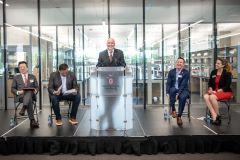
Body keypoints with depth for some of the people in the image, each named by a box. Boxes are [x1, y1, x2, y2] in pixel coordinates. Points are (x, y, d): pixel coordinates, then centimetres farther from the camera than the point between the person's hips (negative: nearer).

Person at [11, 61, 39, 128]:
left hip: (31, 95, 2)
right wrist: (18, 92, -10)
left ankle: (23, 108, -52)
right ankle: (32, 120, -43)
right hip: (20, 96, -1)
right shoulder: (16, 77, 18)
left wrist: (35, 91, -8)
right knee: (29, 100, -37)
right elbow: (13, 89, 12)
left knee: (28, 92, -38)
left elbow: (37, 87, 17)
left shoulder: (32, 77, 22)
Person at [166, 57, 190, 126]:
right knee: (172, 89, -34)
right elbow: (168, 83, 1)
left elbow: (183, 85, -13)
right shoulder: (171, 72, 7)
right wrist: (168, 93, -15)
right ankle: (173, 110, -23)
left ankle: (179, 116, -21)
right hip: (173, 90, 2)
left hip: (183, 90, -2)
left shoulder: (186, 72, -4)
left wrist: (178, 94, -25)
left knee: (183, 97, -35)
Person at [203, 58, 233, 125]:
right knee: (206, 96, -27)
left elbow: (227, 86, -12)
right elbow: (210, 83, 11)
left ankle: (218, 116, -16)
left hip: (226, 92, -5)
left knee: (212, 97, -34)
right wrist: (210, 89, -10)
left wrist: (217, 91, -21)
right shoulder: (213, 72, 7)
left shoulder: (227, 73, -8)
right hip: (215, 91, 5)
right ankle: (214, 116, -31)